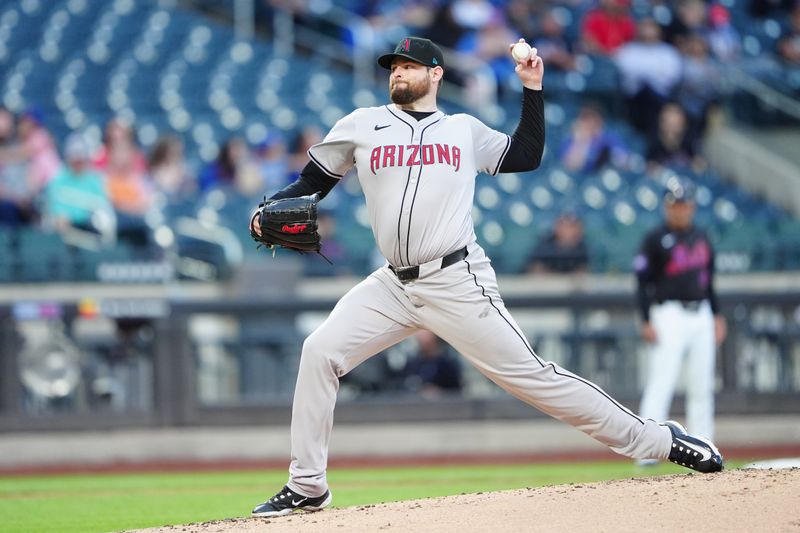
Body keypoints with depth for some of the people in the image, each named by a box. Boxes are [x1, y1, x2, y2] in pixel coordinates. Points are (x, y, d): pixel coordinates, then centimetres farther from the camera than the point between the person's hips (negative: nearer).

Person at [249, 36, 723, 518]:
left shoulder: (465, 130, 12)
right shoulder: (362, 126, 11)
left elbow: (527, 156, 18)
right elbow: (313, 181, 12)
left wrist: (533, 88, 13)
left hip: (458, 284, -3)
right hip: (394, 286, 3)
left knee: (530, 376, -7)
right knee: (320, 352, -11)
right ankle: (307, 487, 0)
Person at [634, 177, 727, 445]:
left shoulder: (701, 237, 13)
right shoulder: (655, 239, -5)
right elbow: (644, 282, -8)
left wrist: (717, 316, 17)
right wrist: (647, 322, -15)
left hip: (701, 315, 6)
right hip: (670, 314, -6)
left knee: (702, 386, 8)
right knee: (661, 383, -13)